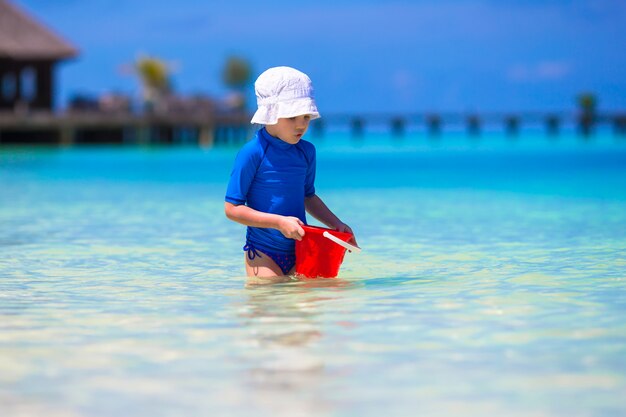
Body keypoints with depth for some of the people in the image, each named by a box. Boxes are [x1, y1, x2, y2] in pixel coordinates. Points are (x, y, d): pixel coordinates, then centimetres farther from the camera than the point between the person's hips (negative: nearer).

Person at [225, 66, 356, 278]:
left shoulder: (306, 151, 8)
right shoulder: (253, 152, -12)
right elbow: (232, 208, -13)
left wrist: (336, 223, 12)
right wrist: (279, 222, -19)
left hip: (299, 251, 5)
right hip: (263, 253, -5)